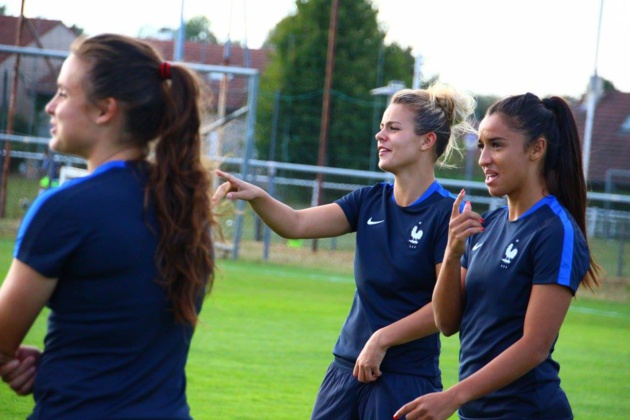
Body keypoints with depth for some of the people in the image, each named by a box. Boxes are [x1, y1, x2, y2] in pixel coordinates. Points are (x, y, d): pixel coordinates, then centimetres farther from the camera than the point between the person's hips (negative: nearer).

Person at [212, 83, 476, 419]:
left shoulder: (446, 214, -11)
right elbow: (296, 224, -1)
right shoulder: (370, 201, 7)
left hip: (405, 378, -6)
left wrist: (381, 340, -15)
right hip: (346, 367, 6)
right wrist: (255, 196, -19)